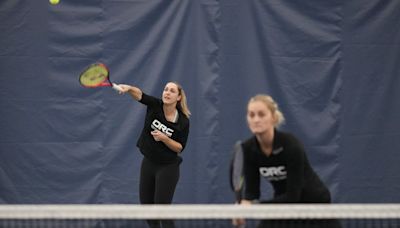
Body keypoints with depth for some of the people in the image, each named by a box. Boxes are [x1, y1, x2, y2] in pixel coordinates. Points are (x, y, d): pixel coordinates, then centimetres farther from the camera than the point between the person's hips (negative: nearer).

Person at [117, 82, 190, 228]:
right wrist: (129, 88, -49)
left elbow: (180, 147, -11)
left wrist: (164, 138, -27)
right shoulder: (155, 106, -10)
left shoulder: (183, 122, -15)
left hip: (168, 168, -4)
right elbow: (140, 95, -28)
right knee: (146, 205, 11)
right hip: (148, 163, 4)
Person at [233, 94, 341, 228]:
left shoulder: (291, 145, -29)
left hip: (315, 204, -5)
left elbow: (293, 195, -30)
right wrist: (244, 205, -32)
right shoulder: (248, 148, -14)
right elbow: (251, 189, -11)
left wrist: (256, 207, -35)